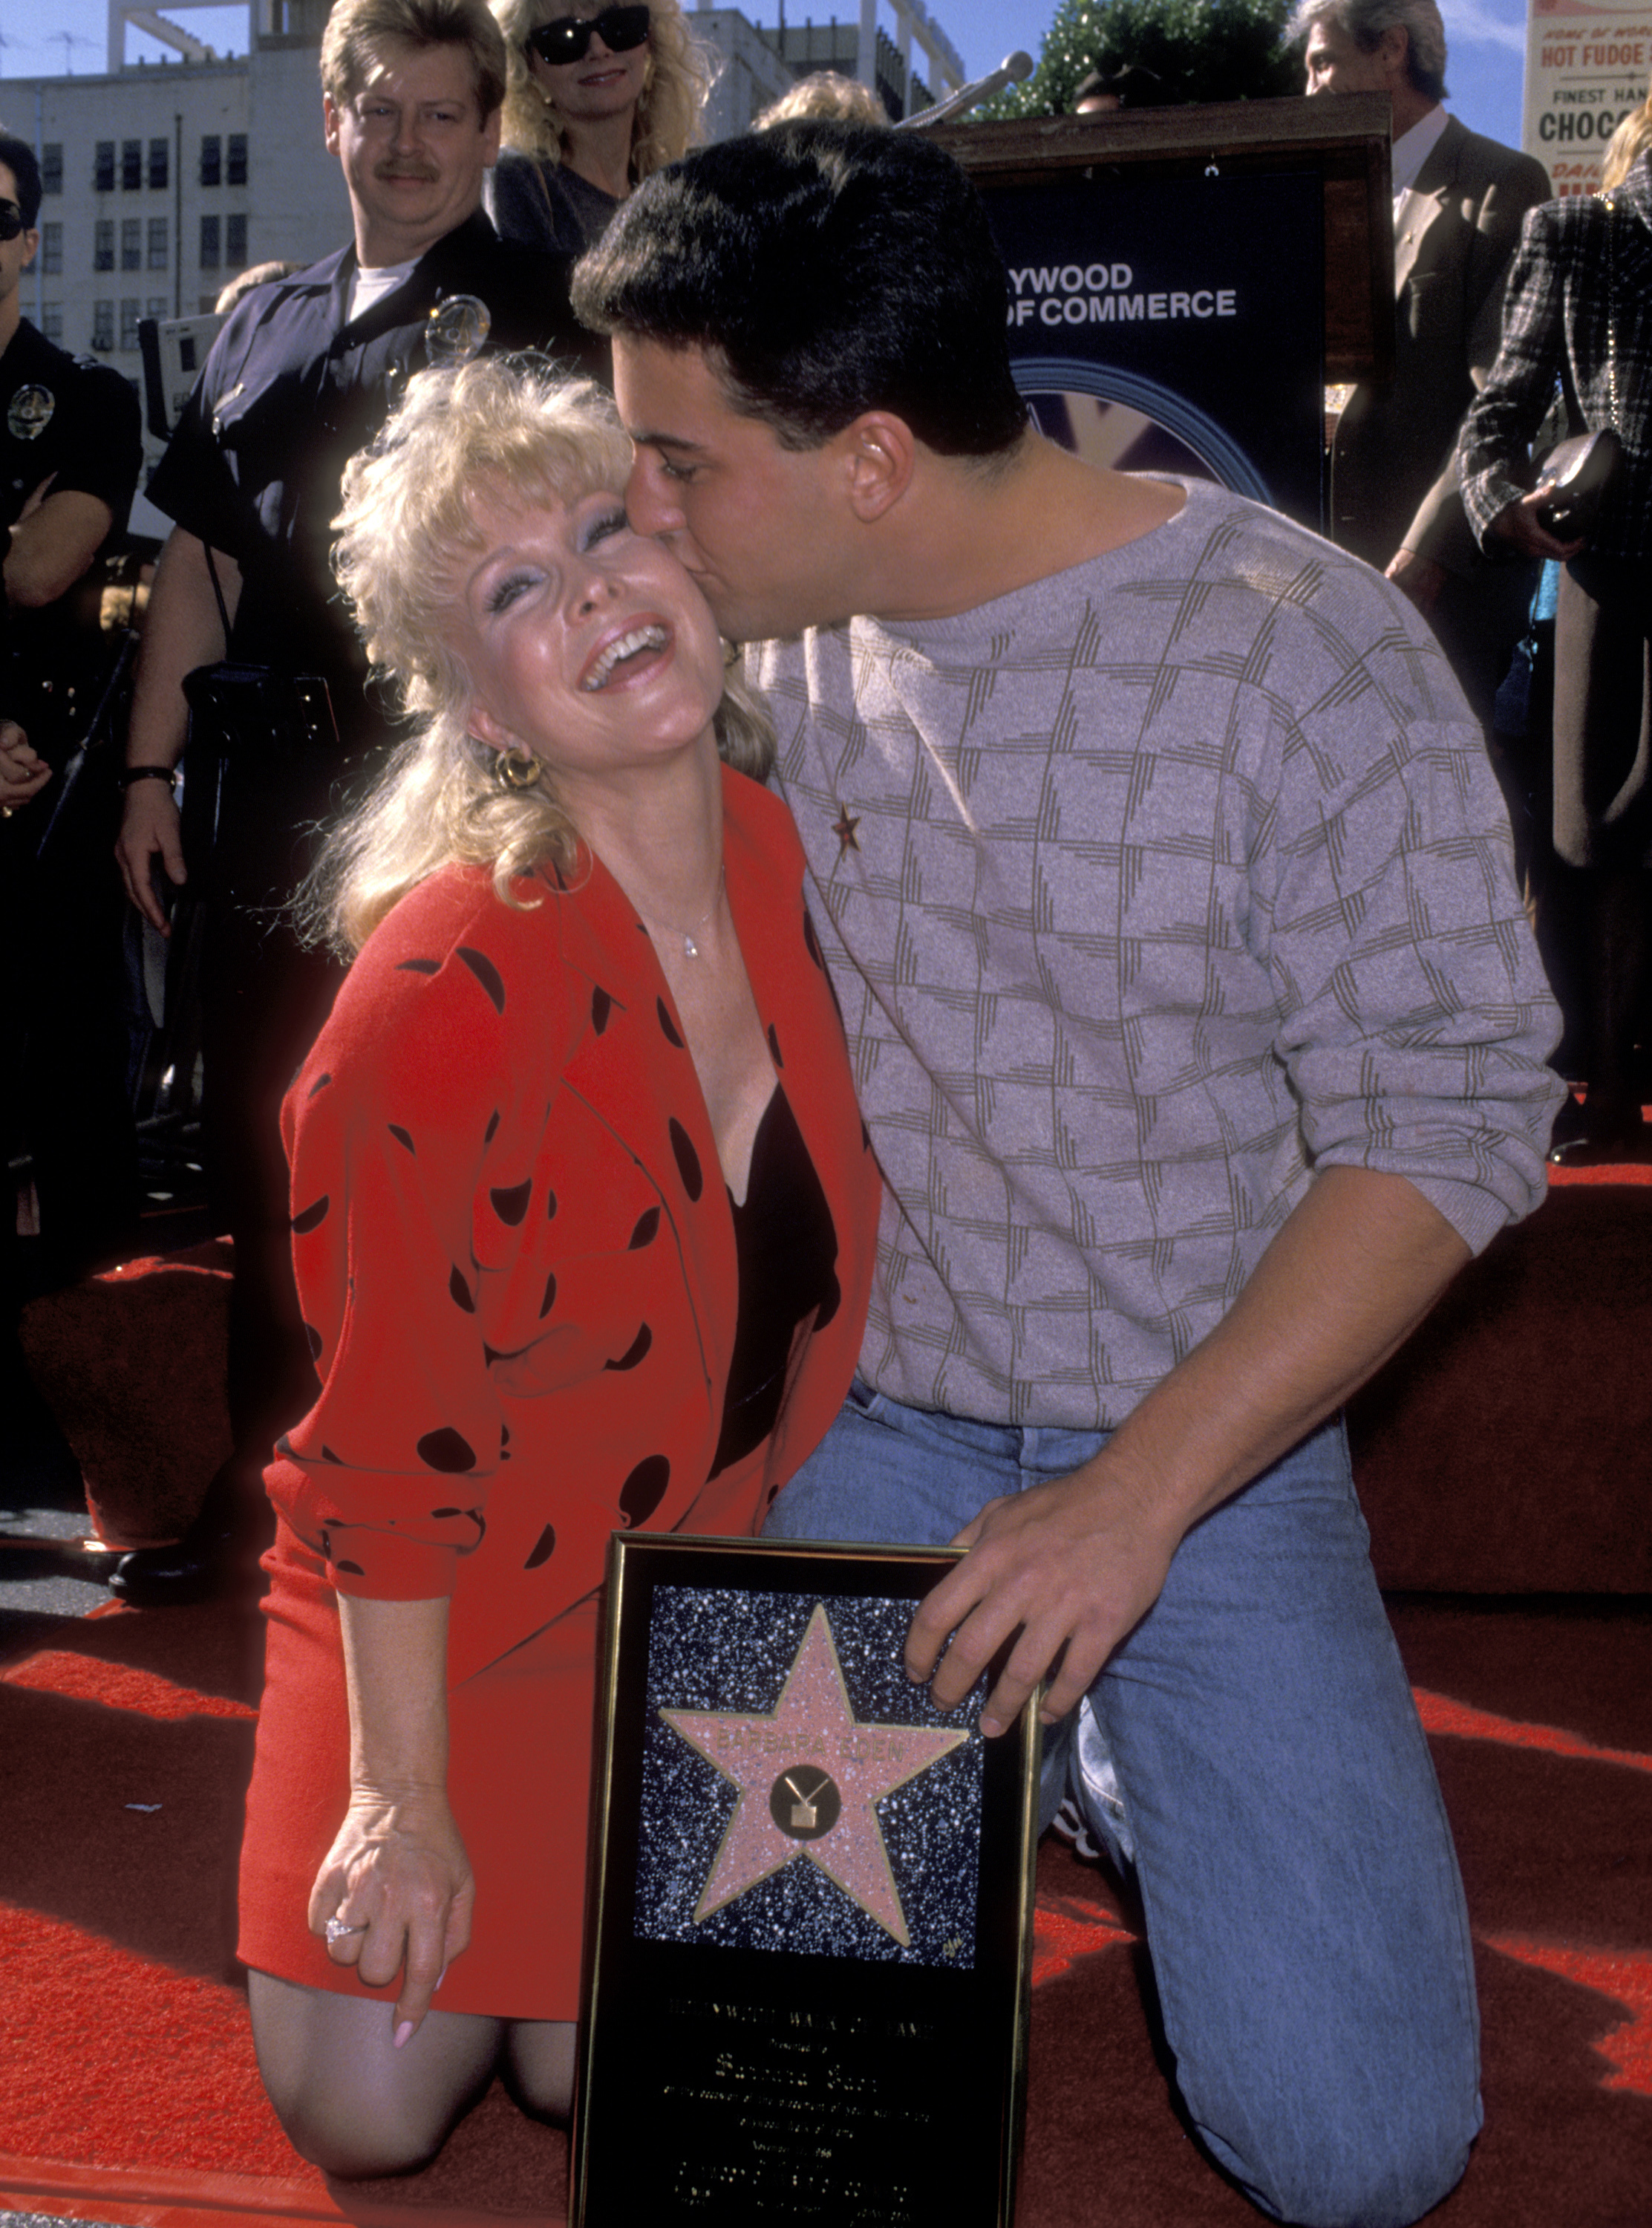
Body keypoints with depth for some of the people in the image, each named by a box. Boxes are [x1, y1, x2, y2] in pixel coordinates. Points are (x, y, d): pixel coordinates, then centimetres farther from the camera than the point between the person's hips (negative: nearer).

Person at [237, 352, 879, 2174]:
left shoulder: (803, 864, -12)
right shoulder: (449, 993, -28)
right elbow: (390, 1439, -20)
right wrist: (399, 1789, -14)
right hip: (453, 1603, -3)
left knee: (603, 2074, 0)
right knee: (365, 2115, 1)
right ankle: (462, 1847, 30)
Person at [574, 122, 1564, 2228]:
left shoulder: (1305, 654, -18)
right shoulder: (788, 646, -3)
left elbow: (1449, 1123, -16)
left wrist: (1143, 1494, -21)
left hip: (1215, 1438, -3)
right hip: (879, 1426, 4)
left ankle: (1124, 1753, 18)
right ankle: (1013, 1727, 22)